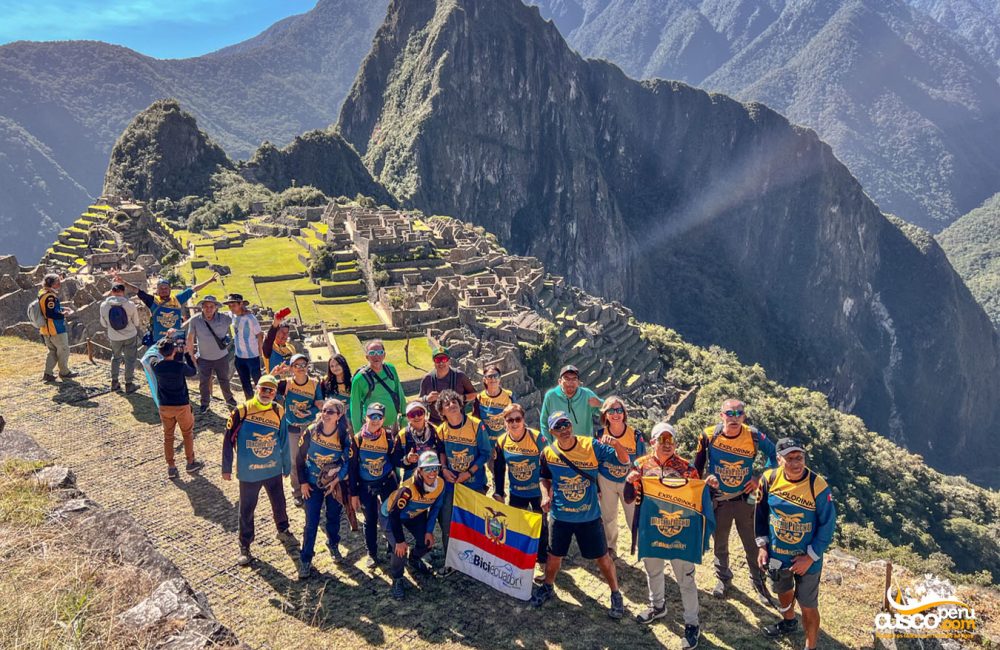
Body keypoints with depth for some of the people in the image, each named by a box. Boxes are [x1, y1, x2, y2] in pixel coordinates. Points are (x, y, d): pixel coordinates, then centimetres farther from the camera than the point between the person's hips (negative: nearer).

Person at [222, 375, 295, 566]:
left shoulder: (278, 411, -4)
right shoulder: (242, 410, -14)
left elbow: (284, 441, 7)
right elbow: (228, 439, -7)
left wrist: (286, 465, 11)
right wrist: (226, 468, -4)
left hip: (273, 470, 3)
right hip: (248, 472, -3)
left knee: (279, 503, 19)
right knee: (247, 509, 8)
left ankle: (283, 531, 44)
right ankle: (245, 547, 23)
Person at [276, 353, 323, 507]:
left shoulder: (315, 384, -9)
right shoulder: (286, 383, -11)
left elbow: (320, 406, -9)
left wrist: (308, 412, -26)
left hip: (311, 427, 1)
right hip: (293, 428, 0)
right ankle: (297, 492, 28)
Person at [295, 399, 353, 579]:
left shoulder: (344, 437, -15)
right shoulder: (311, 432, -13)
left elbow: (348, 463, -7)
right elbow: (300, 458, -4)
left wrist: (335, 481, -13)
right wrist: (302, 482, -6)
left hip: (334, 485, 0)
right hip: (312, 484, 0)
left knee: (334, 518, 15)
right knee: (311, 522, 0)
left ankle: (333, 545, 41)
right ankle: (305, 559, 12)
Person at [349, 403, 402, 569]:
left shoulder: (390, 438, -10)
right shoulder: (358, 439, -10)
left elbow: (395, 462, -7)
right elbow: (353, 467, -4)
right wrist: (354, 493, -3)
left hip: (387, 482, 0)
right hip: (365, 486, 0)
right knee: (370, 520, 9)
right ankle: (372, 554, 26)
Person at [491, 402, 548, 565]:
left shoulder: (536, 438, -20)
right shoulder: (501, 442, -9)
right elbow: (498, 470, 4)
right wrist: (498, 493, 5)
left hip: (538, 492, -3)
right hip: (516, 493, 3)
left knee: (541, 525, 8)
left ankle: (543, 558, 30)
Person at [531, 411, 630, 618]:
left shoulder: (591, 446, -16)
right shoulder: (548, 453, -9)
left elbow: (624, 459, -18)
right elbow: (544, 478, 11)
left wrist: (616, 443, -38)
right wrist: (545, 495, -8)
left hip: (589, 515, -1)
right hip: (560, 516, 2)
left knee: (602, 557, 9)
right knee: (554, 556, 16)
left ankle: (616, 595, 32)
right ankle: (548, 587, 44)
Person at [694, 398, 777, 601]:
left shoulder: (753, 436, -16)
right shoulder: (709, 436, -16)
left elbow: (774, 454, 1)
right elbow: (698, 464, -1)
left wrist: (761, 478, -6)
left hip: (745, 498, 0)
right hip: (718, 500, 0)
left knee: (753, 544, 10)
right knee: (720, 544, 18)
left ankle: (759, 582, 32)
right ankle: (723, 578, 41)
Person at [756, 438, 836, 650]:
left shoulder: (818, 487, -24)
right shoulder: (769, 479, -14)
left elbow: (827, 525, -14)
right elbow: (761, 513, 1)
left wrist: (810, 557, -16)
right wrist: (762, 545, -1)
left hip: (806, 558, -4)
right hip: (776, 554, 4)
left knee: (808, 607, 8)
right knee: (783, 592, 29)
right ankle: (789, 622, 59)